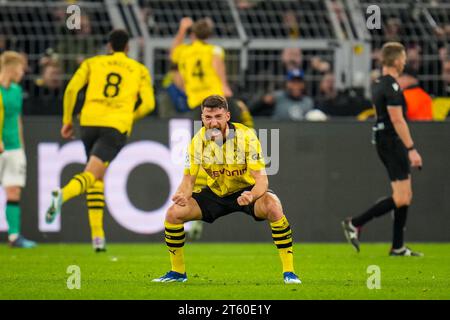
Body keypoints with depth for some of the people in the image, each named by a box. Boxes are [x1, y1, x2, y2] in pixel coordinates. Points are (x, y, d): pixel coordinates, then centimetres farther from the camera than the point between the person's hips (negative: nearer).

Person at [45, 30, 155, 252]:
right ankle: (63, 194, -48)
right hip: (117, 126, -2)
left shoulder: (93, 63, 16)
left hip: (89, 122, 2)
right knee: (91, 175, -14)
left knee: (97, 179, 19)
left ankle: (97, 235, 12)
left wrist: (67, 120, 11)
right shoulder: (139, 70, 16)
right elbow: (148, 103, 6)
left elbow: (71, 88, 3)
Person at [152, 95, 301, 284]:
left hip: (246, 192, -4)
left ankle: (289, 272, -28)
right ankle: (177, 272, 8)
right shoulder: (198, 141, -13)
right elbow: (188, 180, -8)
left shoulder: (245, 136, -24)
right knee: (173, 213, -13)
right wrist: (182, 195, -33)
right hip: (215, 194, 4)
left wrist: (251, 196, -50)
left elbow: (261, 179, -27)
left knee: (273, 207, -36)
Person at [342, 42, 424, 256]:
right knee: (401, 198, -9)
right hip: (392, 141, -10)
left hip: (383, 140, 10)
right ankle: (355, 224, -8)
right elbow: (397, 120, -21)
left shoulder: (379, 84, 14)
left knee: (406, 196, 11)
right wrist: (411, 149, -21)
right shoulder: (391, 86, -16)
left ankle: (398, 247, 11)